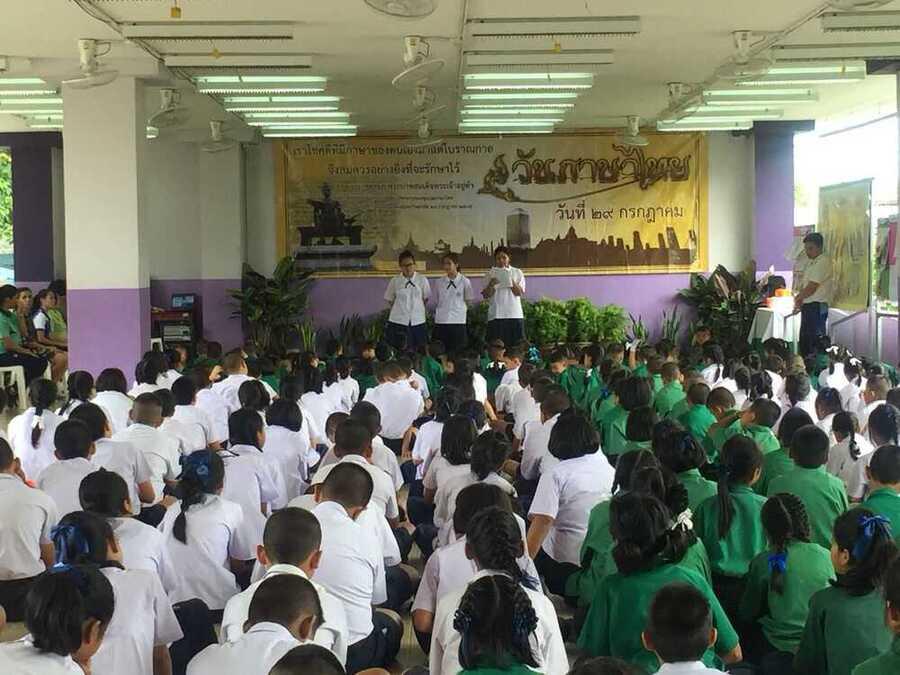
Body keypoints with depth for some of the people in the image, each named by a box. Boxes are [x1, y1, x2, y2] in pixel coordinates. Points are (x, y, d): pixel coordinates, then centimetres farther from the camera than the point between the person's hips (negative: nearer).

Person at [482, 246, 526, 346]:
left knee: (517, 345, -2)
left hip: (515, 315, 0)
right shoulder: (490, 274, 10)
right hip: (496, 316, 0)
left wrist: (511, 281, -12)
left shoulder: (517, 272, 9)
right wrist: (491, 285, -15)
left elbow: (520, 293, -1)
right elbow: (486, 295, 3)